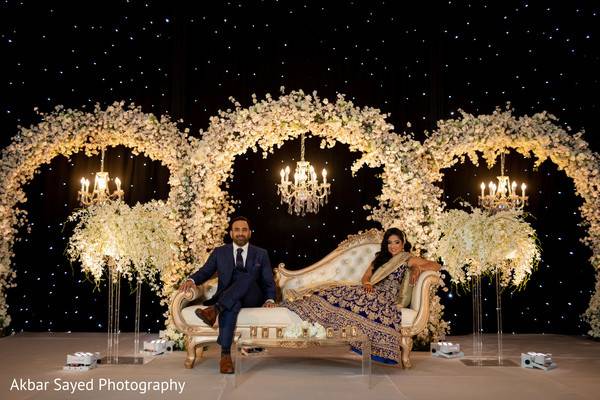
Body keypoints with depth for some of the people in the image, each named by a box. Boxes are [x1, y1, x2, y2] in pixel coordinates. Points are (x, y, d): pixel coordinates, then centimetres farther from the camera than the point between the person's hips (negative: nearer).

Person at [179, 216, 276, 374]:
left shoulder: (261, 254, 15)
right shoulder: (219, 252, 17)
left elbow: (269, 282, 12)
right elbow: (205, 272, 10)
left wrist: (270, 299, -7)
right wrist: (191, 280, -12)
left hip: (251, 299, 0)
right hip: (227, 299, 0)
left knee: (248, 275, -33)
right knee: (232, 304, -39)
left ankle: (215, 309, -47)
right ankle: (225, 355, -45)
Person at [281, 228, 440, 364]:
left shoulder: (408, 259, 12)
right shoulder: (380, 257, 27)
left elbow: (435, 265, 4)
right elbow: (365, 277, 20)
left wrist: (416, 268, -11)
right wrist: (367, 283, -2)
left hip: (385, 295, -4)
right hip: (371, 291, 5)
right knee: (336, 291, -15)